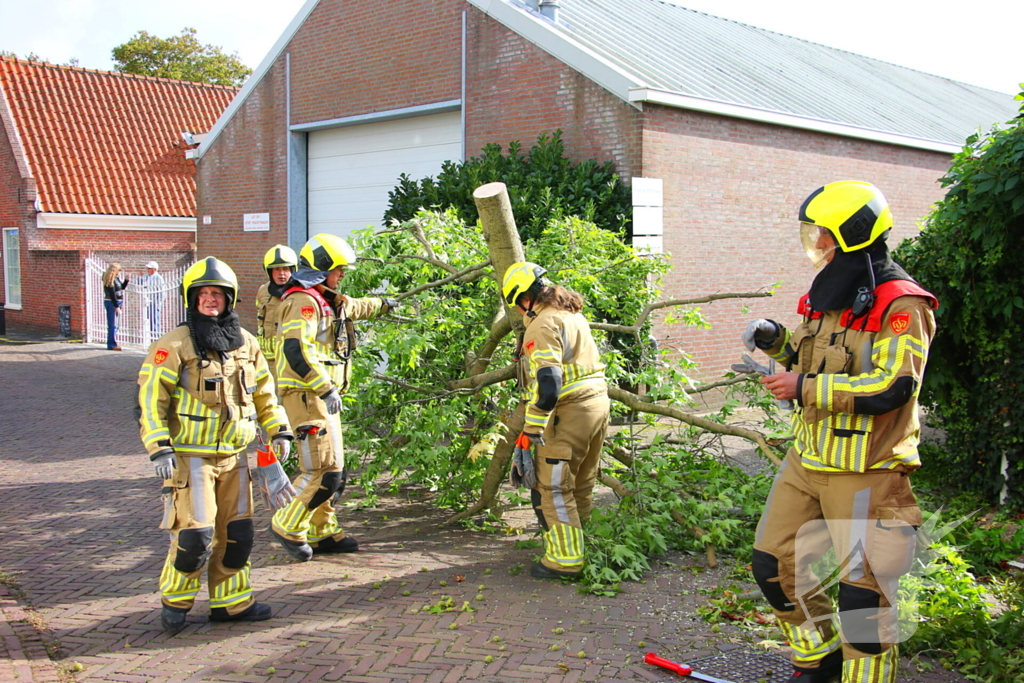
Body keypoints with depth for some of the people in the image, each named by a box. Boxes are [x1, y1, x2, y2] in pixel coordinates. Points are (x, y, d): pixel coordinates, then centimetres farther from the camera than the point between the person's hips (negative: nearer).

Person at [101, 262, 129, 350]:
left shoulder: (117, 278, 12)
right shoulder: (110, 280, -15)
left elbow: (122, 287, 23)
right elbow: (112, 294, -19)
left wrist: (126, 280, 7)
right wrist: (117, 307, -20)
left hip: (117, 302, 10)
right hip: (111, 303, -10)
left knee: (114, 325, 14)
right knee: (112, 325, -8)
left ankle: (112, 344, 20)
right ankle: (112, 345, -5)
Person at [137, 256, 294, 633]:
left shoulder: (245, 343, 10)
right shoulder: (175, 345, -8)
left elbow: (264, 391, 21)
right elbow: (150, 398, -10)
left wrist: (278, 429, 11)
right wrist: (159, 448, -17)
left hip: (234, 456, 6)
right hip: (191, 456, -6)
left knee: (237, 532, 10)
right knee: (195, 534, -9)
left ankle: (231, 602, 25)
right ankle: (175, 601, 14)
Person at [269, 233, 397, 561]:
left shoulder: (327, 301, 19)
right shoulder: (303, 301, -13)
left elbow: (354, 307, 42)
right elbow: (296, 350, -25)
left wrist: (383, 304, 57)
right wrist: (325, 388, -27)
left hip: (322, 395, 11)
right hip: (307, 395, -11)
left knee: (332, 469, 14)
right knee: (324, 471, -12)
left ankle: (322, 533, 23)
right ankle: (288, 526, 2)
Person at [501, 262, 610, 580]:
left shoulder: (543, 324, -13)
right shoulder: (574, 315, 17)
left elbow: (546, 383, -22)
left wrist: (530, 431, -19)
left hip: (569, 411, -9)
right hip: (599, 401, 9)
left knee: (553, 488, -2)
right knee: (581, 487, 18)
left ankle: (566, 559, 1)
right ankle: (581, 545, 27)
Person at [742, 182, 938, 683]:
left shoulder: (900, 305, -16)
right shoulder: (827, 298, 11)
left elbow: (892, 386, -26)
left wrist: (805, 388, -24)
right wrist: (779, 341, 6)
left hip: (864, 472, -8)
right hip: (806, 460, 9)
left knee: (863, 590, 2)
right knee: (774, 563, 13)